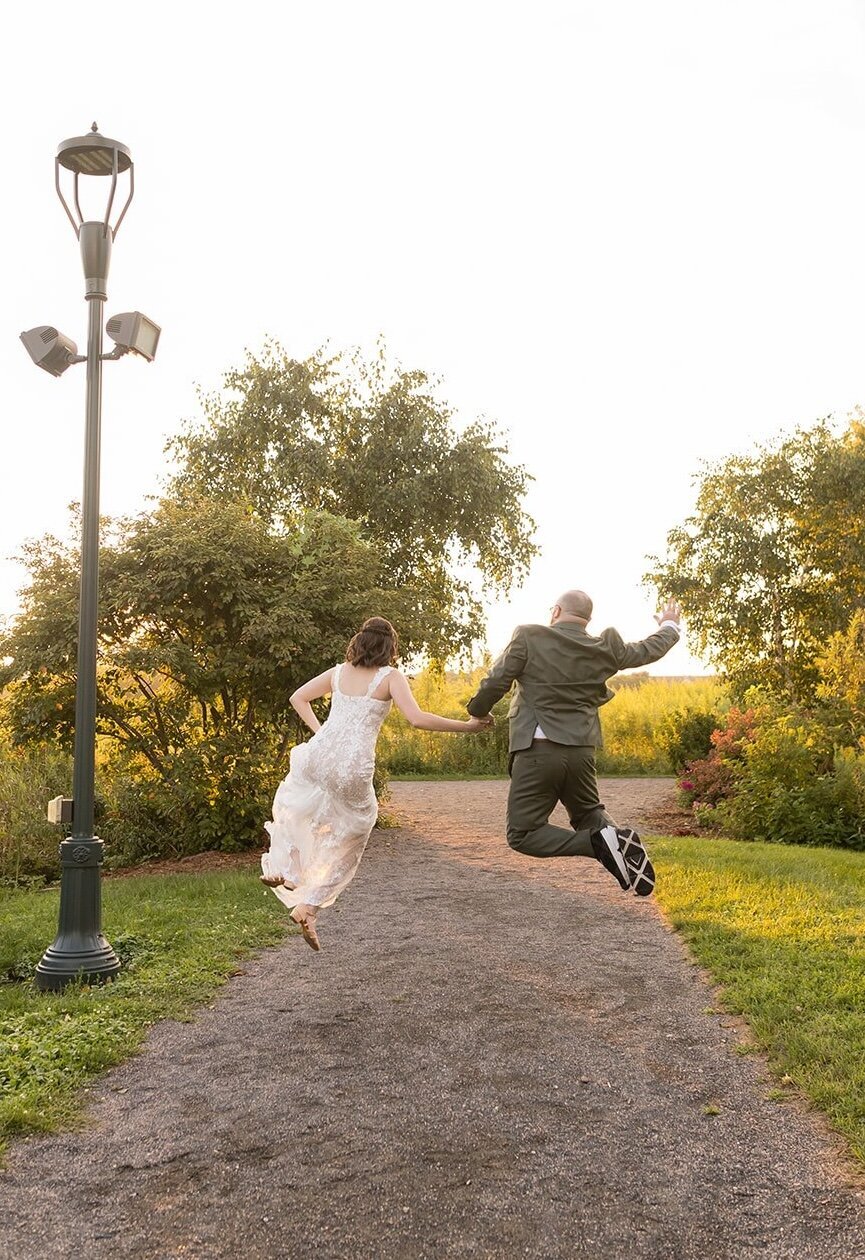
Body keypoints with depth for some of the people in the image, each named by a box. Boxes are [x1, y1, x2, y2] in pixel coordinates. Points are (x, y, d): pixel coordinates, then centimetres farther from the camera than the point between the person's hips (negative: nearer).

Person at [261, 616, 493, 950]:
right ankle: (308, 907, 10)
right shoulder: (391, 677, -2)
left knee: (294, 805, 36)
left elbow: (298, 698, 21)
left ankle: (281, 868, 24)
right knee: (347, 844, 16)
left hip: (318, 757, 4)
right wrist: (467, 725, -8)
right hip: (353, 770, -3)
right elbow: (417, 718, -14)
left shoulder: (338, 672, 12)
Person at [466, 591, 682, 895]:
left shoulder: (529, 637, -7)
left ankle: (597, 842, -19)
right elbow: (647, 651, 22)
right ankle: (620, 839, -6)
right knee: (588, 814, 27)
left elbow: (495, 683, -5)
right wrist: (669, 626, 43)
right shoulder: (605, 647, 6)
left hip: (538, 751, -5)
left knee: (521, 834, 1)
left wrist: (477, 711, 16)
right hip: (582, 751, 5)